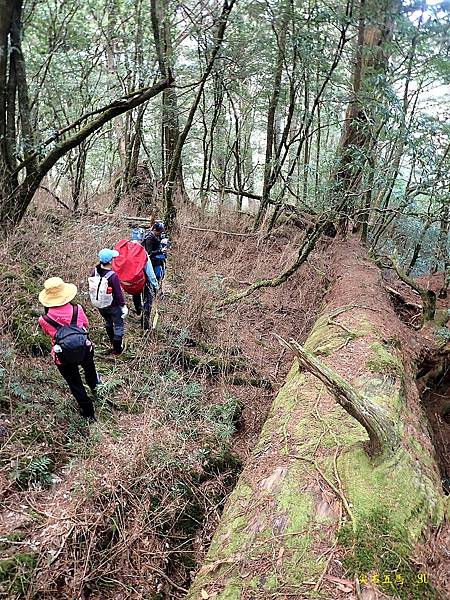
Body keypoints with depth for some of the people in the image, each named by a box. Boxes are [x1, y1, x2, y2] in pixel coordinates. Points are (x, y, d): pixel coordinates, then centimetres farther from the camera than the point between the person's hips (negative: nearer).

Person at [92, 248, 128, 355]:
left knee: (108, 322, 29)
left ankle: (112, 342, 49)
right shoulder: (113, 276, -30)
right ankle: (117, 350, 23)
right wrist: (123, 305, -9)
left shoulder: (95, 271, -12)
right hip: (113, 306, -6)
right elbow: (118, 293, -22)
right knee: (119, 326, 13)